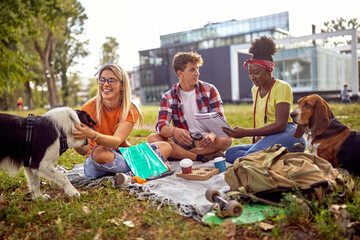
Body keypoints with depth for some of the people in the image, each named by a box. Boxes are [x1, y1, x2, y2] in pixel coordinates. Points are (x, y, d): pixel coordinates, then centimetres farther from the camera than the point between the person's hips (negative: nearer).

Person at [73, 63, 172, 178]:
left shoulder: (130, 111, -10)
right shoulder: (89, 108, -13)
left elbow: (116, 142, -26)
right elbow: (85, 150, -17)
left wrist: (92, 135, -45)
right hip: (96, 162, -2)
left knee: (165, 147, -10)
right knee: (100, 152, -38)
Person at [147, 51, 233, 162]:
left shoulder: (209, 90, 3)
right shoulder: (169, 97, 2)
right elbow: (161, 126, -9)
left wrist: (212, 135, -29)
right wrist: (174, 131, -35)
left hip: (206, 141, 0)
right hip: (183, 141, 1)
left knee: (227, 139, -31)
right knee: (152, 138, -24)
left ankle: (180, 155, -26)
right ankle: (202, 157, -30)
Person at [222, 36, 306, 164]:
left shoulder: (282, 87, -4)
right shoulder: (255, 89, 20)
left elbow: (280, 125, -14)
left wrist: (246, 132, -19)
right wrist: (257, 139, 6)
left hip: (287, 135, -8)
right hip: (265, 140, 9)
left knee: (253, 154, -36)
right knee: (230, 153, -17)